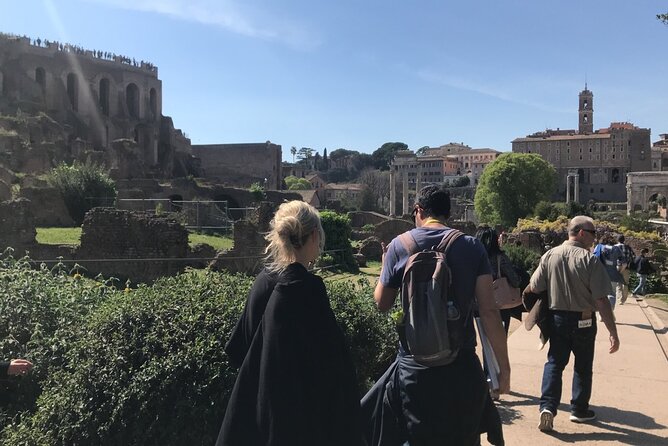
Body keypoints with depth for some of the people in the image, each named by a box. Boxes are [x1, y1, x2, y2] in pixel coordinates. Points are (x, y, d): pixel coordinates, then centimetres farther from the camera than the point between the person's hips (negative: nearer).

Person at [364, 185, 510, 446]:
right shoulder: (471, 246, -2)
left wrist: (384, 266, 24)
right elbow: (489, 311, -7)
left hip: (415, 367, -1)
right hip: (462, 367, 1)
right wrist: (504, 367, 0)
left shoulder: (399, 246, -3)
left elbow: (382, 303, 7)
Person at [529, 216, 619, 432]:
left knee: (554, 363, 11)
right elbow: (602, 300, -19)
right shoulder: (590, 260, -17)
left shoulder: (549, 255, -5)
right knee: (583, 366, 16)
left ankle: (548, 406, -3)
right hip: (583, 321, -2)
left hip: (556, 318, 3)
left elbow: (533, 288, -4)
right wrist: (613, 333, -13)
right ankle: (579, 410, 30)